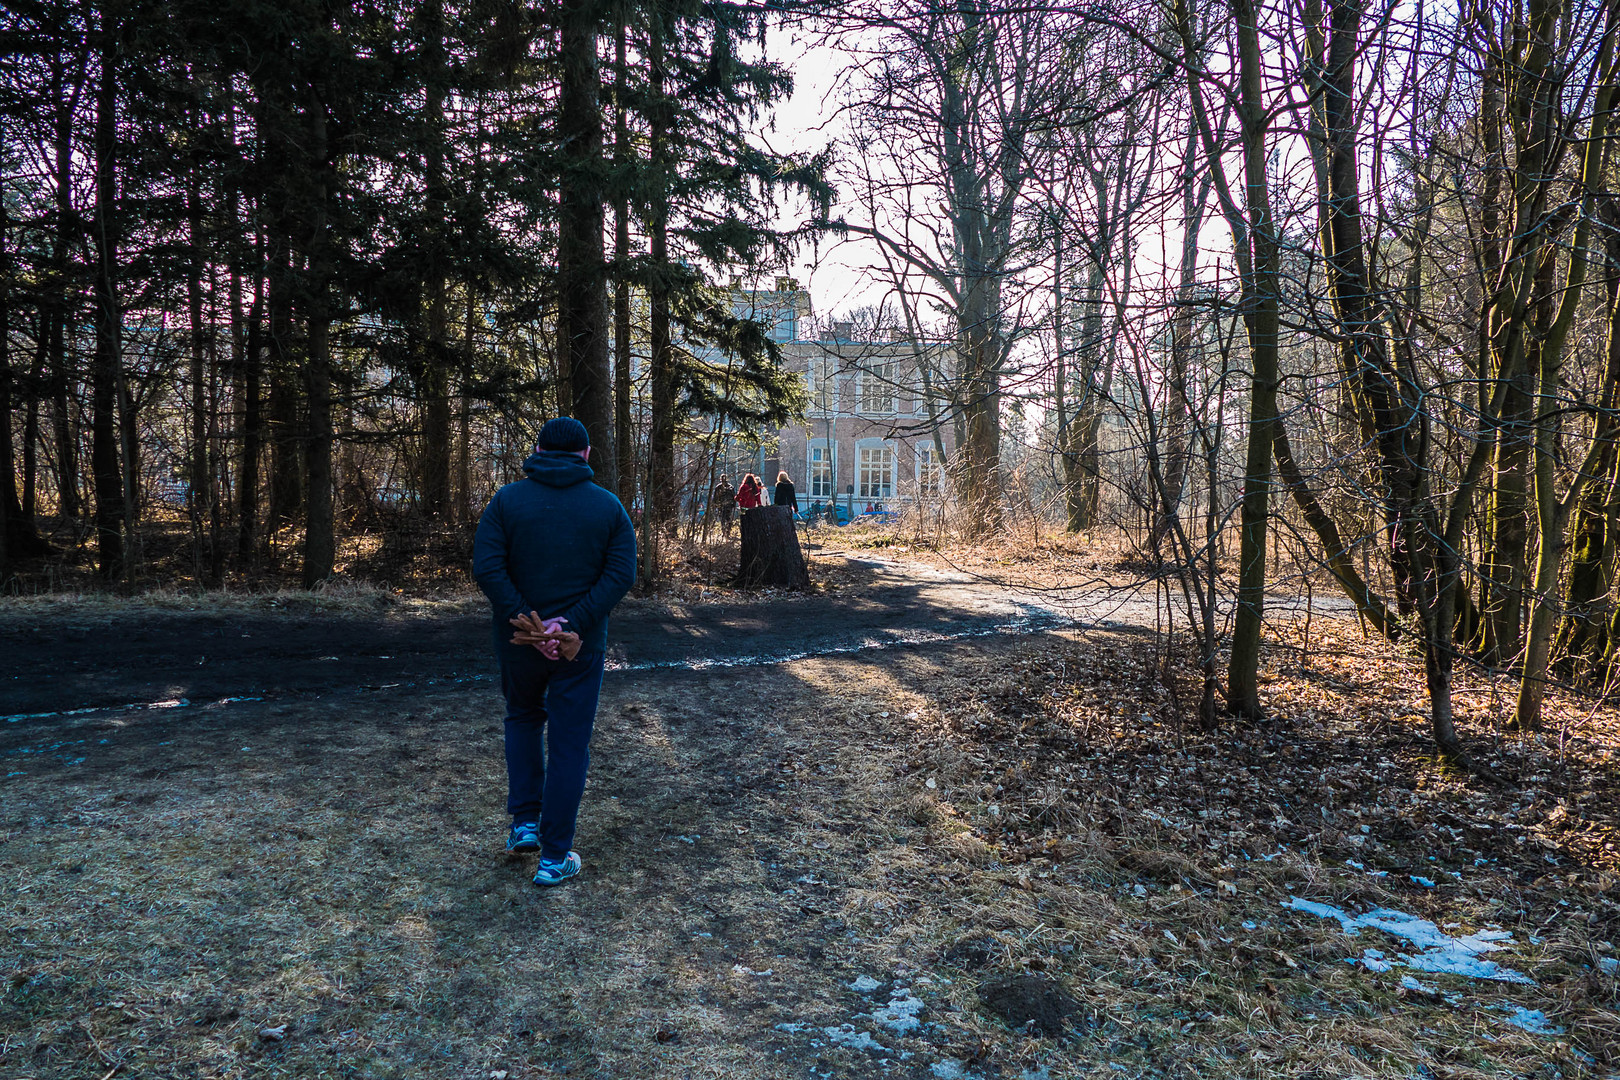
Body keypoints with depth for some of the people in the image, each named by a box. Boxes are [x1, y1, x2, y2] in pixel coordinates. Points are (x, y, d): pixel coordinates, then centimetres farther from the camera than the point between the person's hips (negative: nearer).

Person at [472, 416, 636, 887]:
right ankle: (555, 857, 12)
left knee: (523, 719, 27)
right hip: (582, 648, -1)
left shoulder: (507, 500, -1)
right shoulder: (608, 505, 1)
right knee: (569, 743, 7)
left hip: (518, 642, 1)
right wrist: (572, 627, -18)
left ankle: (525, 822, 23)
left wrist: (525, 619, -17)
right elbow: (621, 574, -11)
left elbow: (486, 567, -14)